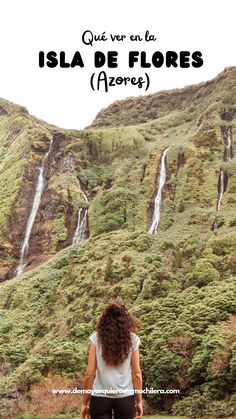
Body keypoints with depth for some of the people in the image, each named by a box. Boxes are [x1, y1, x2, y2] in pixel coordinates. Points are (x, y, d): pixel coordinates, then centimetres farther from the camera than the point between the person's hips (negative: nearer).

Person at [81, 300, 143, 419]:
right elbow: (137, 374, 0)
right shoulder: (132, 339, -1)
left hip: (100, 397, -1)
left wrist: (85, 403, 3)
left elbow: (89, 374, -4)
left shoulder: (96, 338, -3)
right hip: (125, 398, 1)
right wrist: (139, 401, 9)